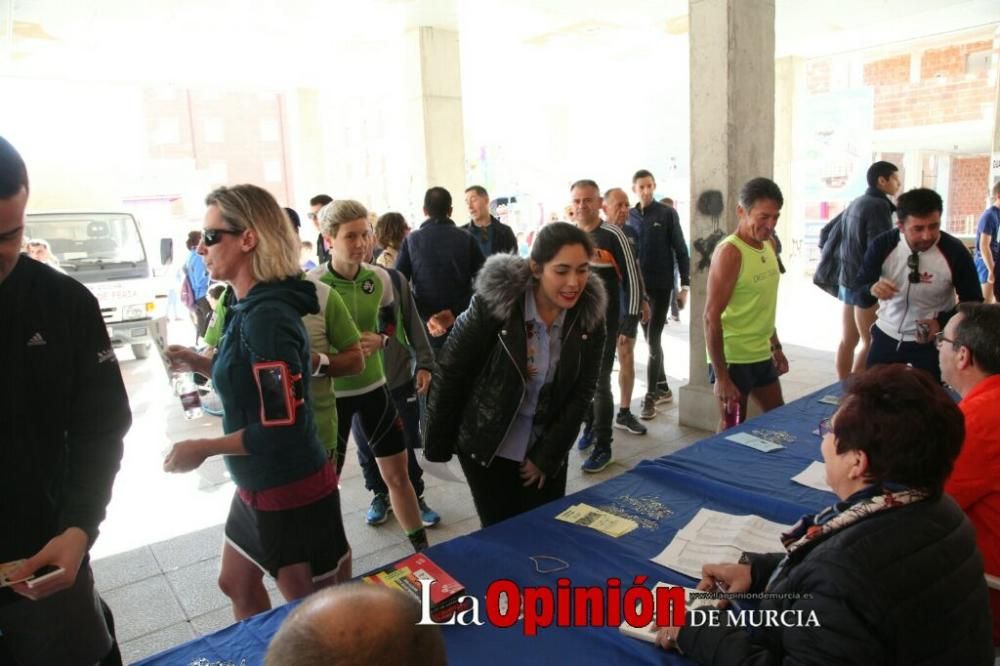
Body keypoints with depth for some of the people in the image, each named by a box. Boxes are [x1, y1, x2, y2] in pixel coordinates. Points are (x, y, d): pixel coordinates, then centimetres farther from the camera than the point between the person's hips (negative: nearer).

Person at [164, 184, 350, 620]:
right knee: (236, 586, 27)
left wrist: (203, 448, -16)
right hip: (259, 487, 10)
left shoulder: (267, 317, -25)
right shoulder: (248, 307, 4)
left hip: (291, 493, -10)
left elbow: (284, 425, -26)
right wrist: (201, 364, 2)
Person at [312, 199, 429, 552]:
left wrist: (380, 340, -7)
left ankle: (423, 549, 31)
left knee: (398, 474, 14)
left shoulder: (380, 278, -5)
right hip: (330, 395, -4)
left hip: (373, 387, 4)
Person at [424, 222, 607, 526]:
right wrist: (437, 445, -8)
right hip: (487, 444, -3)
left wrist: (548, 455, -5)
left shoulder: (590, 314, -11)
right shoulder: (494, 301, -22)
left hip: (547, 447, 3)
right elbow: (449, 372, -14)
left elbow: (583, 390, -4)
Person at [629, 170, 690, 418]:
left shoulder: (667, 214, -4)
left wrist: (684, 285, -7)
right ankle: (662, 388, 26)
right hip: (638, 287, 4)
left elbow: (681, 251, -3)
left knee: (653, 340, -6)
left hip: (661, 286, -4)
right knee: (650, 339, 12)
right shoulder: (630, 216, 6)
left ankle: (650, 396, 0)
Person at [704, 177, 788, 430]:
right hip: (733, 358, -8)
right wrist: (721, 375, -21)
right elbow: (711, 317, -20)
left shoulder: (769, 245, 6)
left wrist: (776, 347, 18)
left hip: (762, 355, 8)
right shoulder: (730, 252, -18)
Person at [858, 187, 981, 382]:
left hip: (932, 338, -1)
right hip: (887, 334, 2)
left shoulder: (955, 251, -19)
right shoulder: (882, 245, -17)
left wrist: (942, 322, -22)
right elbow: (859, 286, -9)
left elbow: (972, 301, -6)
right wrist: (873, 288, -33)